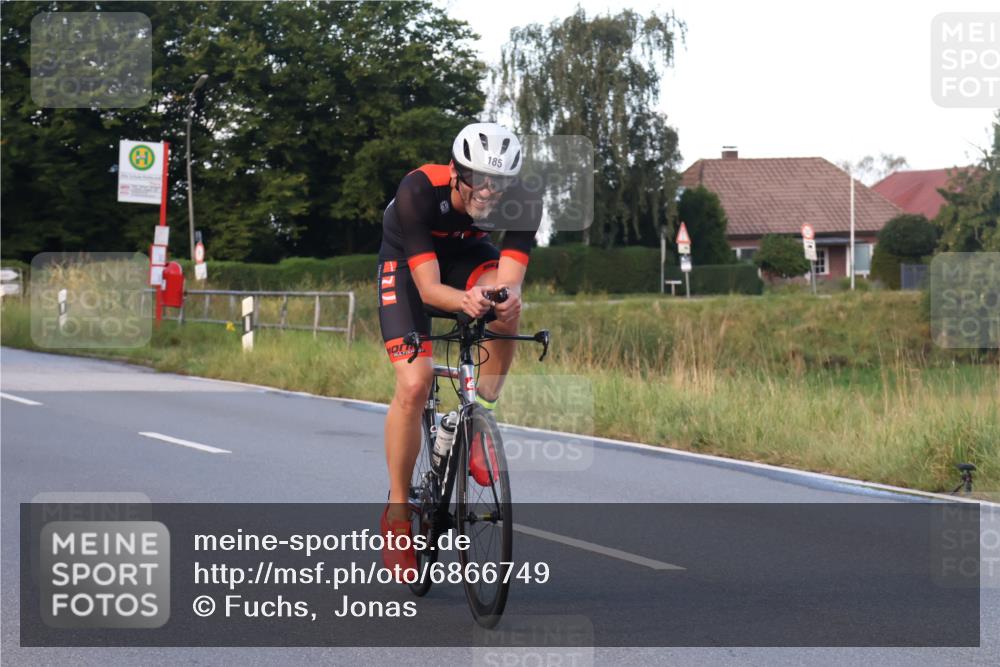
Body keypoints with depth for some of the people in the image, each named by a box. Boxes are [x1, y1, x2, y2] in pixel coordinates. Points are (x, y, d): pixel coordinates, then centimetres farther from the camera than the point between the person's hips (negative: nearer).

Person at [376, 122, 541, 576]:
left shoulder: (523, 204, -28)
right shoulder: (418, 192, -36)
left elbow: (509, 280, -34)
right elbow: (428, 287, -37)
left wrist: (506, 298, -58)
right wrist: (464, 301, -59)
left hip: (467, 256, 3)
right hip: (407, 264, -3)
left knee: (505, 302, -34)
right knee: (414, 384, -19)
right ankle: (397, 511, -4)